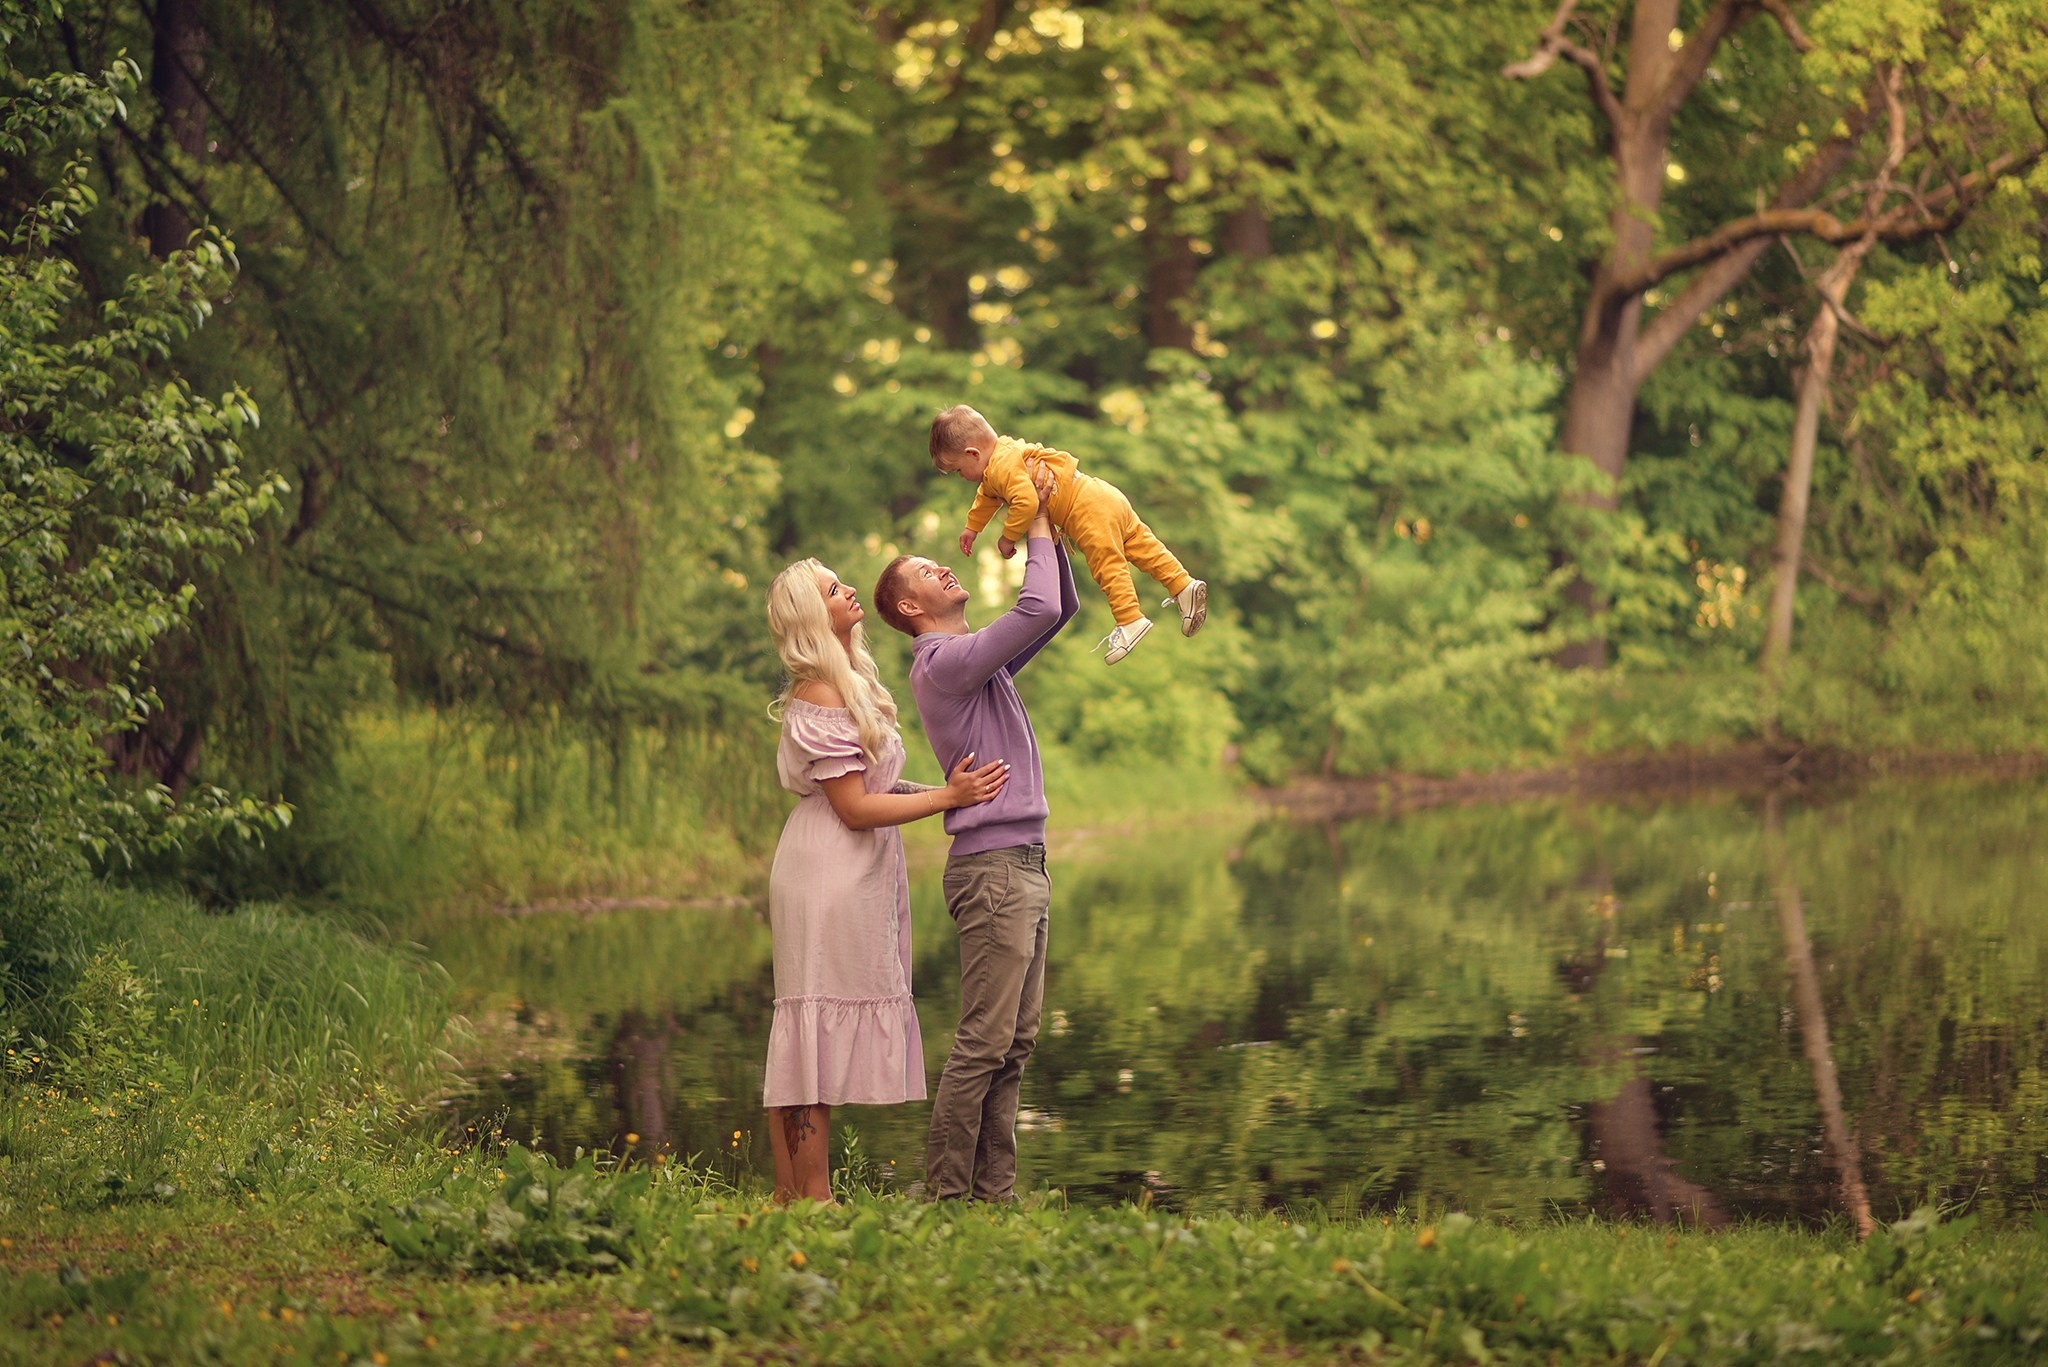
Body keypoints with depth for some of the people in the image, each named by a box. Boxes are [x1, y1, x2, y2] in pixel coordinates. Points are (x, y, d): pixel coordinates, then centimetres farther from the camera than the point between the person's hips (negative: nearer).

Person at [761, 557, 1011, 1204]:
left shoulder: (849, 683, 15)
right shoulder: (818, 699, -16)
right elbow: (855, 807, -18)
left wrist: (950, 788, 12)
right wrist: (948, 797, -16)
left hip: (851, 877, 10)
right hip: (829, 878, -10)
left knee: (808, 1034, 10)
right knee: (821, 1029, -8)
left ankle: (790, 1193, 13)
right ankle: (812, 1199, -7)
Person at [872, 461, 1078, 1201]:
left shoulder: (982, 659, 20)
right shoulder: (943, 662, -10)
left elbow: (1061, 607, 24)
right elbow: (1037, 609, -19)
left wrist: (1044, 523, 12)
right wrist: (1036, 525, -5)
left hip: (1024, 865, 10)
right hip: (991, 866, -10)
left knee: (1015, 1041, 8)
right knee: (984, 1042, -11)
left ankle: (993, 1190, 10)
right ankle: (945, 1191, -9)